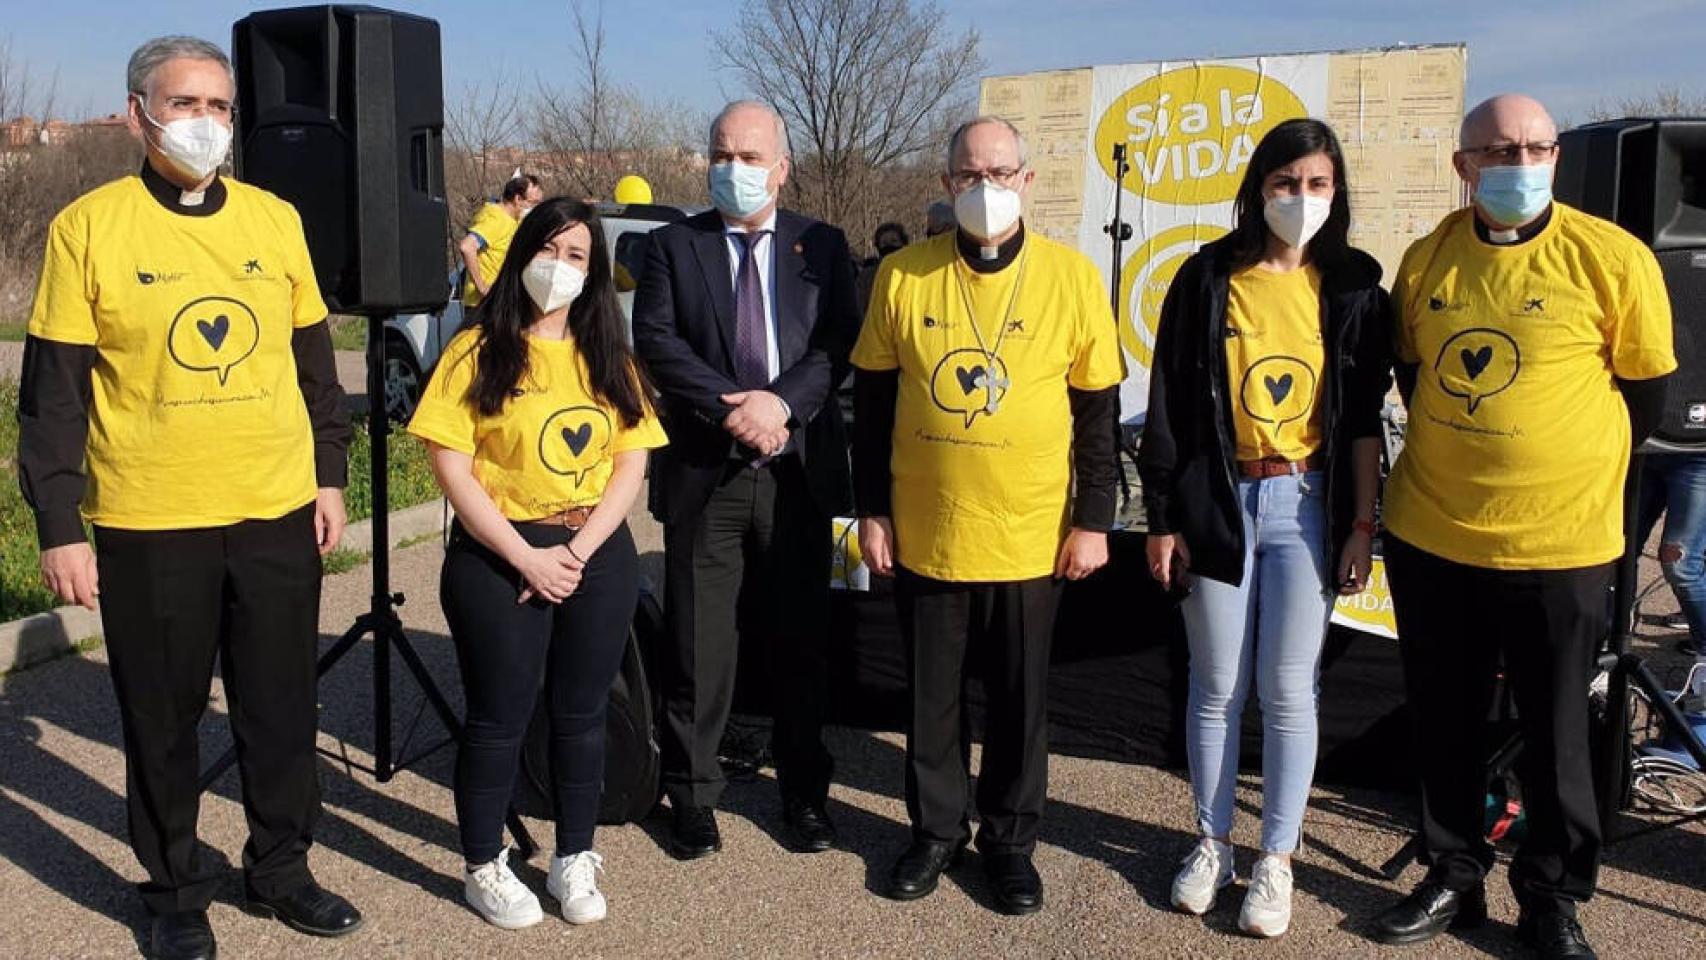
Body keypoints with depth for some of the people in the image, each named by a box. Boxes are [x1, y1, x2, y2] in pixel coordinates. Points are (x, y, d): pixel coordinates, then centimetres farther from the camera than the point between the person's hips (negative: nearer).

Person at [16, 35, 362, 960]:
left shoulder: (275, 219, 5)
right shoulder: (88, 227, -5)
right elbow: (53, 391, -4)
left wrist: (329, 475, 10)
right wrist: (58, 525, -7)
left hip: (278, 514, 3)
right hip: (148, 525, -3)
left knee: (282, 706, 12)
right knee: (162, 719, 10)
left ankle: (281, 868, 31)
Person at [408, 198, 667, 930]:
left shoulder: (608, 357, 8)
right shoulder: (478, 350, -4)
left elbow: (631, 466, 3)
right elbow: (451, 467, -10)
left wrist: (577, 551, -10)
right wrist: (527, 556, -15)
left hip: (599, 557, 4)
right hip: (499, 558, -3)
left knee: (581, 713, 11)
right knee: (499, 717, 5)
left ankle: (574, 860, 26)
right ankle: (484, 867, 22)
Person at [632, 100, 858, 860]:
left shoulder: (822, 247, 7)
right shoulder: (674, 246, 5)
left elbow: (840, 342, -3)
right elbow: (654, 340, -7)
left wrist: (782, 402, -18)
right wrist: (732, 407, -17)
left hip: (799, 471, 1)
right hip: (703, 475, -1)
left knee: (800, 639, 11)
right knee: (697, 644, 5)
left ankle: (804, 789, 26)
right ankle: (692, 793, 21)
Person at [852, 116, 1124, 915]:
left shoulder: (1070, 276, -4)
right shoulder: (902, 274, -3)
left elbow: (1097, 412, 0)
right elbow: (871, 403, 4)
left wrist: (1092, 520, -2)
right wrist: (872, 511, 2)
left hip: (1030, 536, -1)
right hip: (924, 533, 1)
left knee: (1019, 699, 12)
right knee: (932, 695, 14)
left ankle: (1010, 840, 30)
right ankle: (936, 829, 32)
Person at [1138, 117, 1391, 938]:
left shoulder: (1353, 286, 3)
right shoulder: (1207, 278, 0)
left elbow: (1364, 417, 4)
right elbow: (1169, 404, 1)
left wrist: (1362, 524, -1)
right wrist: (1162, 518, -2)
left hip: (1305, 505, 0)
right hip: (1219, 502, 0)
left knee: (1287, 689, 4)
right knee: (1217, 687, 8)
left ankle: (1276, 859, 19)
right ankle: (1213, 842, 25)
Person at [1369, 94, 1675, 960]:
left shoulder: (1612, 258, -9)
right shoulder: (1426, 260, 1)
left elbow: (1644, 388, 2)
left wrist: (1574, 474, 7)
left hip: (1558, 545, -3)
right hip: (1429, 537, 3)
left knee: (1555, 737, 10)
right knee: (1443, 726, 14)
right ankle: (1453, 878, 32)